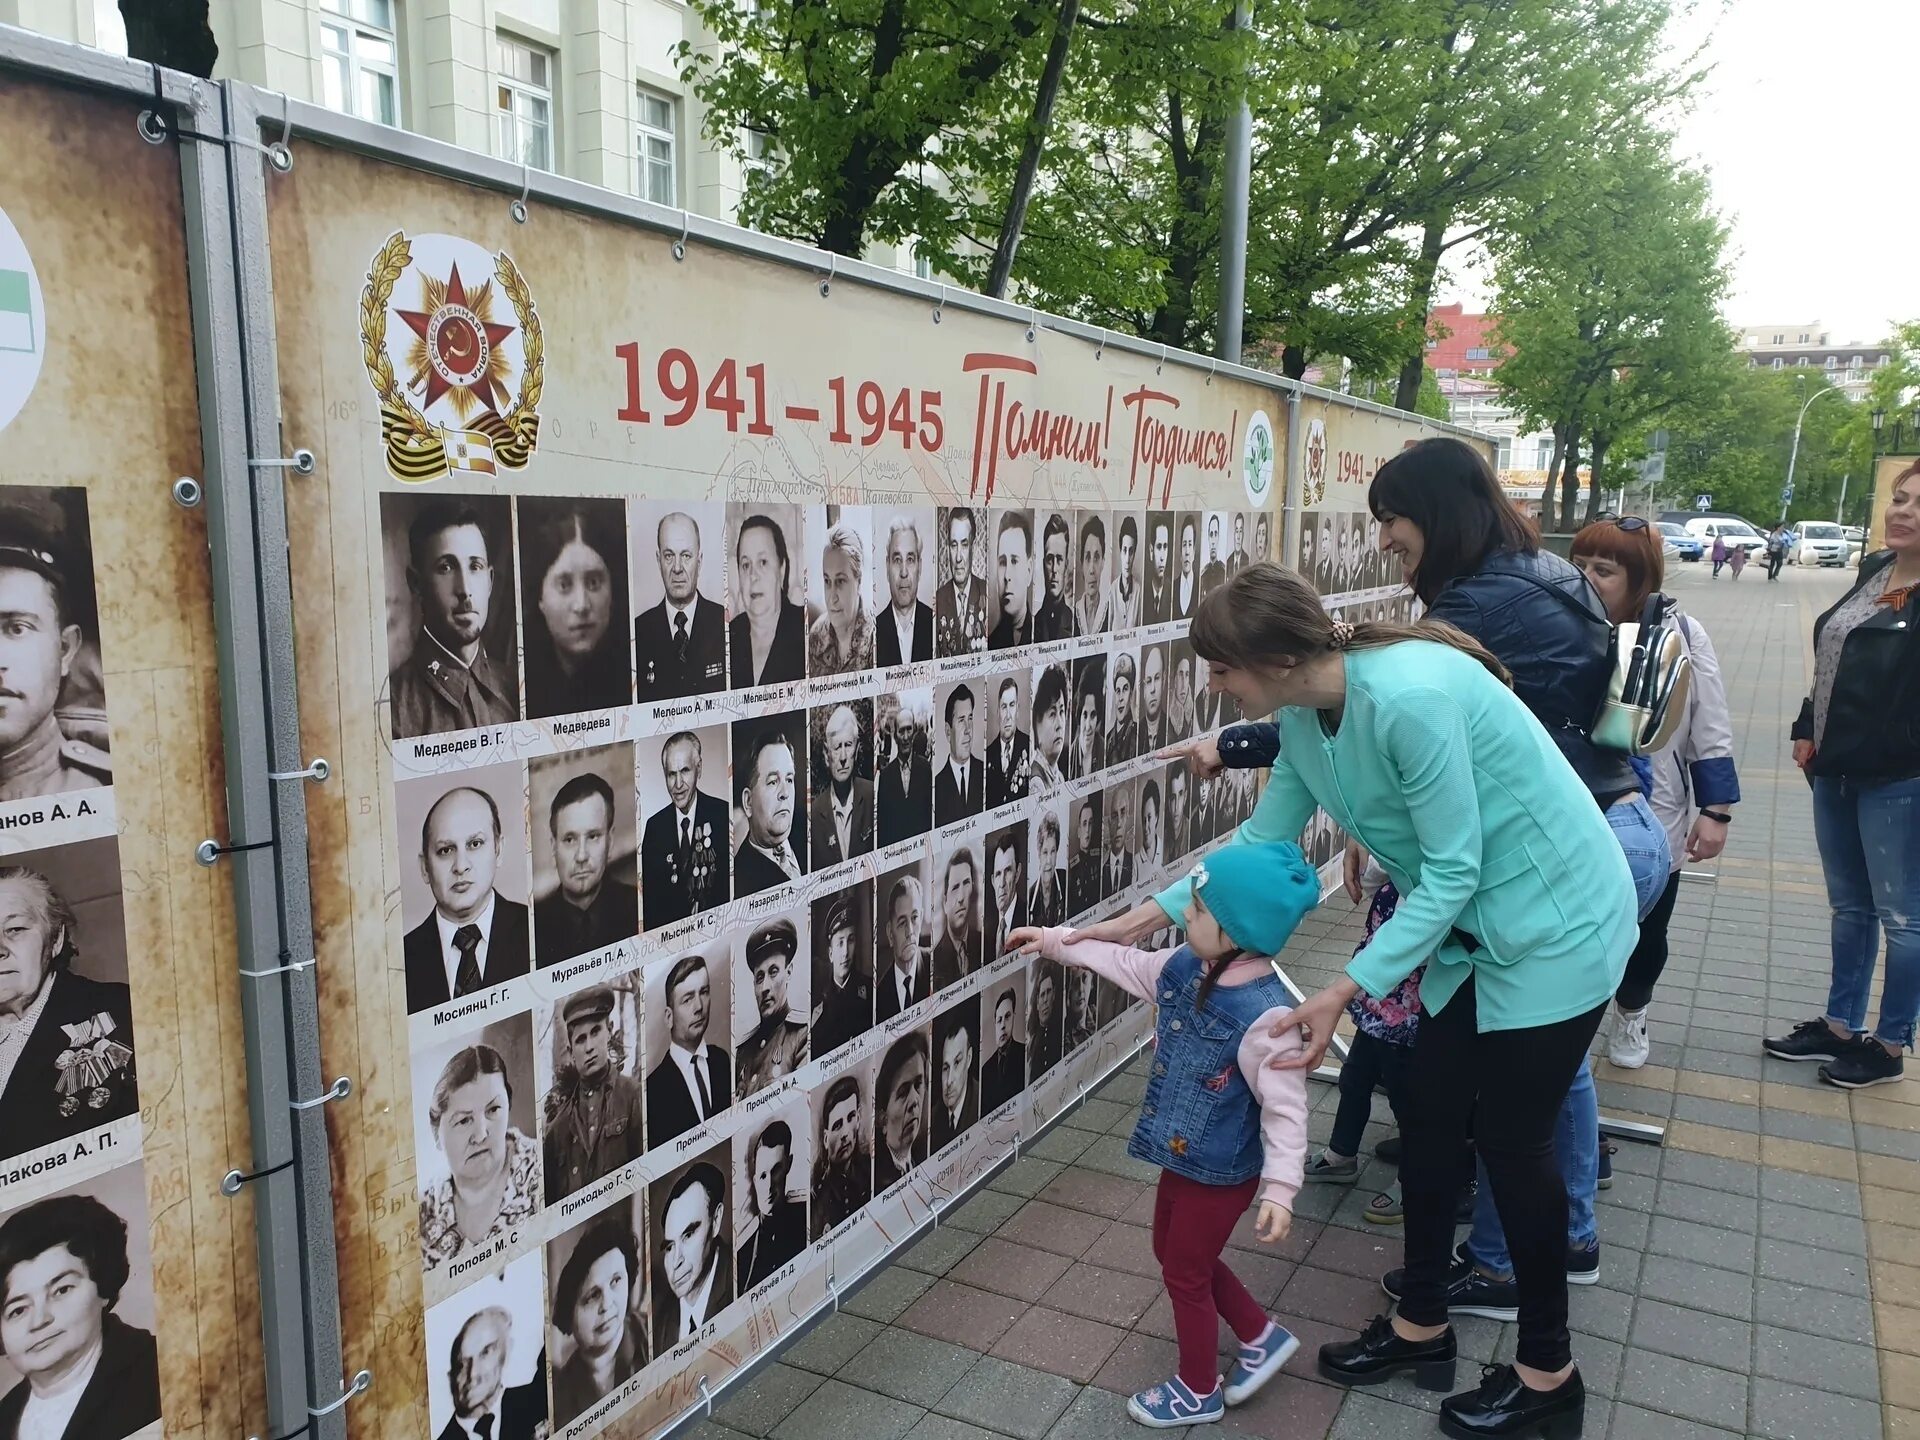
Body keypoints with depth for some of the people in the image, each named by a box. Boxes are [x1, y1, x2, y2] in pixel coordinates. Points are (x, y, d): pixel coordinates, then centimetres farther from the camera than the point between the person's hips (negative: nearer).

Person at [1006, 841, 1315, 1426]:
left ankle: (1199, 1392, 38)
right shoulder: (1184, 967, -9)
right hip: (1182, 1155, 8)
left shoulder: (1266, 1015, -32)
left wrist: (1280, 1188, -31)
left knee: (1185, 1273, 12)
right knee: (1175, 1252, 25)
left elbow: (1285, 1109, -27)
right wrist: (1055, 941, 14)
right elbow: (1126, 964, 9)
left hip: (1222, 1172, -8)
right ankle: (1262, 1336, 45)